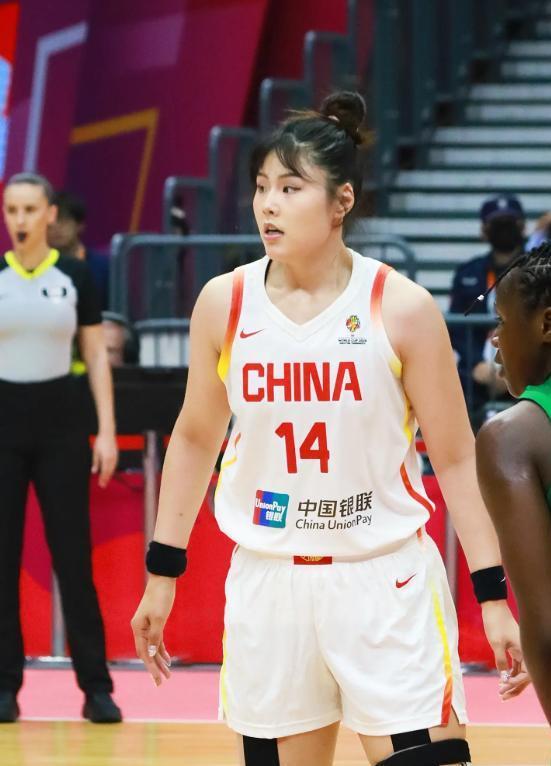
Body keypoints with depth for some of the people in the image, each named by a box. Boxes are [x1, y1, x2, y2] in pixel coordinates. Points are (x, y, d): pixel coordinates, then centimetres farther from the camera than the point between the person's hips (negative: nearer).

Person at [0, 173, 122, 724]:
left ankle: (96, 688, 3)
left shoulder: (74, 276, 1)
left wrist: (106, 430, -3)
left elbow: (96, 357, 4)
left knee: (73, 558, -1)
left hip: (60, 423, 0)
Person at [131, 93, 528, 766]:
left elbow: (457, 459, -3)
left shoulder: (400, 307, -8)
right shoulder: (224, 303, 0)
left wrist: (492, 596, -8)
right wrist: (162, 573, 12)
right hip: (268, 582, 3)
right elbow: (196, 438, 13)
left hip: (386, 581, -3)